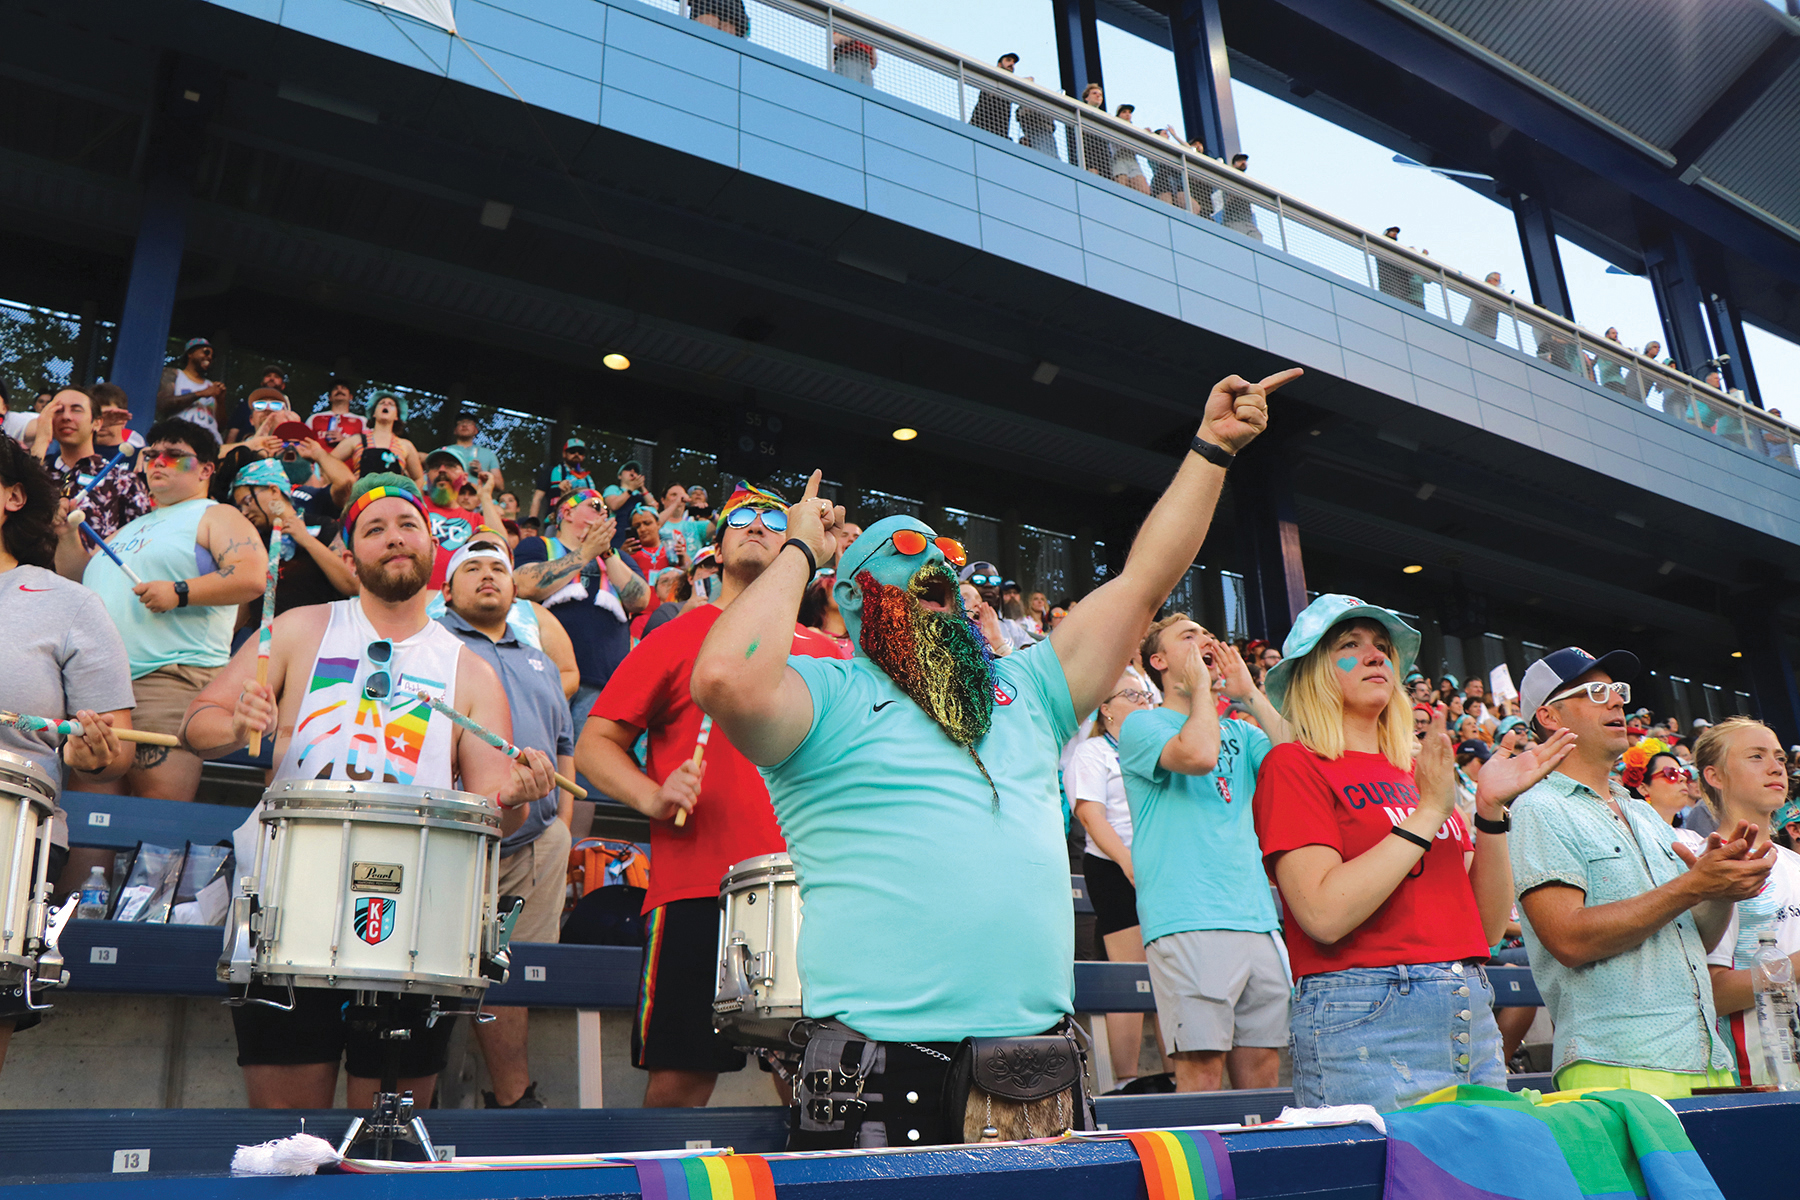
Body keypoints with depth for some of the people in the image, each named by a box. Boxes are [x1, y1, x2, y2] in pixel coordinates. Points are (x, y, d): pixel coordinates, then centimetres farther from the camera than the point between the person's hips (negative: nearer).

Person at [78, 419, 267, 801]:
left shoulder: (215, 516, 7)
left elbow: (252, 578, -10)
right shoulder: (133, 527, 30)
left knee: (161, 814, -15)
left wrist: (180, 593, -18)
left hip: (170, 680, -8)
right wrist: (68, 535, 18)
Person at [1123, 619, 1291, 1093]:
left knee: (1262, 1065, 8)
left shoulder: (1240, 732, 20)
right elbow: (1197, 754, -18)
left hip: (1257, 919, 6)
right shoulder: (1142, 724, 3)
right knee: (1202, 1067, -9)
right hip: (1186, 923, -6)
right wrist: (1200, 685, -3)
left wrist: (1250, 694, 8)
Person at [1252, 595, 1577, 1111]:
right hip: (1365, 1019, -6)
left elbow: (1487, 926, 11)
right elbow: (1325, 914, -17)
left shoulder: (1416, 774, 17)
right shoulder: (1293, 765, -2)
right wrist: (1428, 812, -12)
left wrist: (1491, 809, -1)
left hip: (1474, 1015, 7)